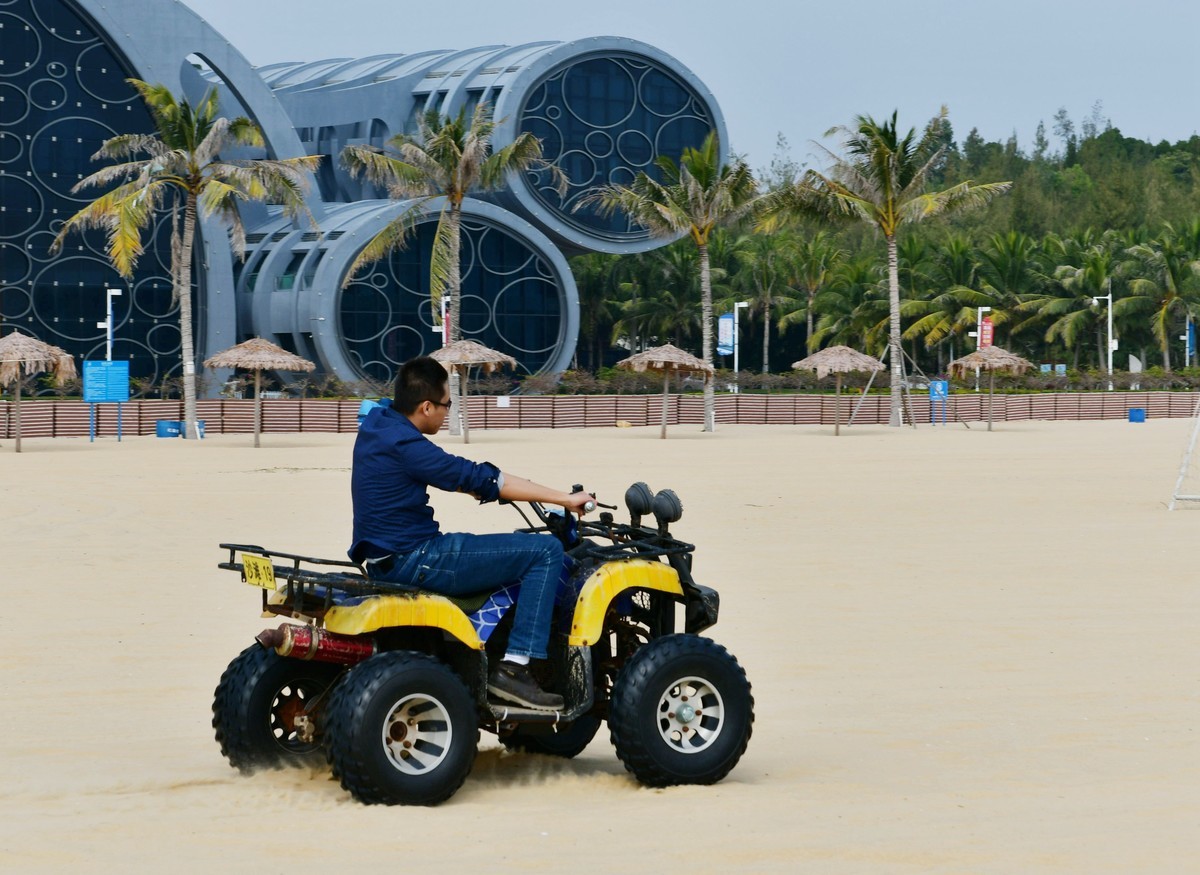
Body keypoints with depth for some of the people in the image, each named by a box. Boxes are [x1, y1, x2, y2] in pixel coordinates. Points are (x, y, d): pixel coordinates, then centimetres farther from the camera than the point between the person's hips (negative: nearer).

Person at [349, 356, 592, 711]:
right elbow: (484, 480, -20)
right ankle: (513, 667, -12)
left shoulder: (376, 422, 8)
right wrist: (566, 499, -14)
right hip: (417, 560, -10)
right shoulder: (405, 446, -21)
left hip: (383, 557, 11)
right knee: (545, 551, -10)